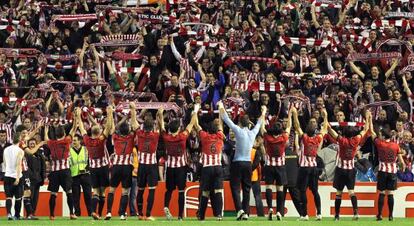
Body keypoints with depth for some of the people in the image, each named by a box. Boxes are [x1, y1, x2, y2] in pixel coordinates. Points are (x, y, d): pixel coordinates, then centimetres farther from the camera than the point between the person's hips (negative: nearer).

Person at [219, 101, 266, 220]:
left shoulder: (239, 131, -9)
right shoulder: (253, 133, 3)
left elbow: (227, 120, -5)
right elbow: (259, 124, 22)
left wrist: (221, 107, 6)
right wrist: (263, 113, 39)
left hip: (237, 163, -4)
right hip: (248, 164, 4)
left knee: (235, 187, -2)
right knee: (246, 189, 7)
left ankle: (239, 209, -19)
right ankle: (246, 213, 3)